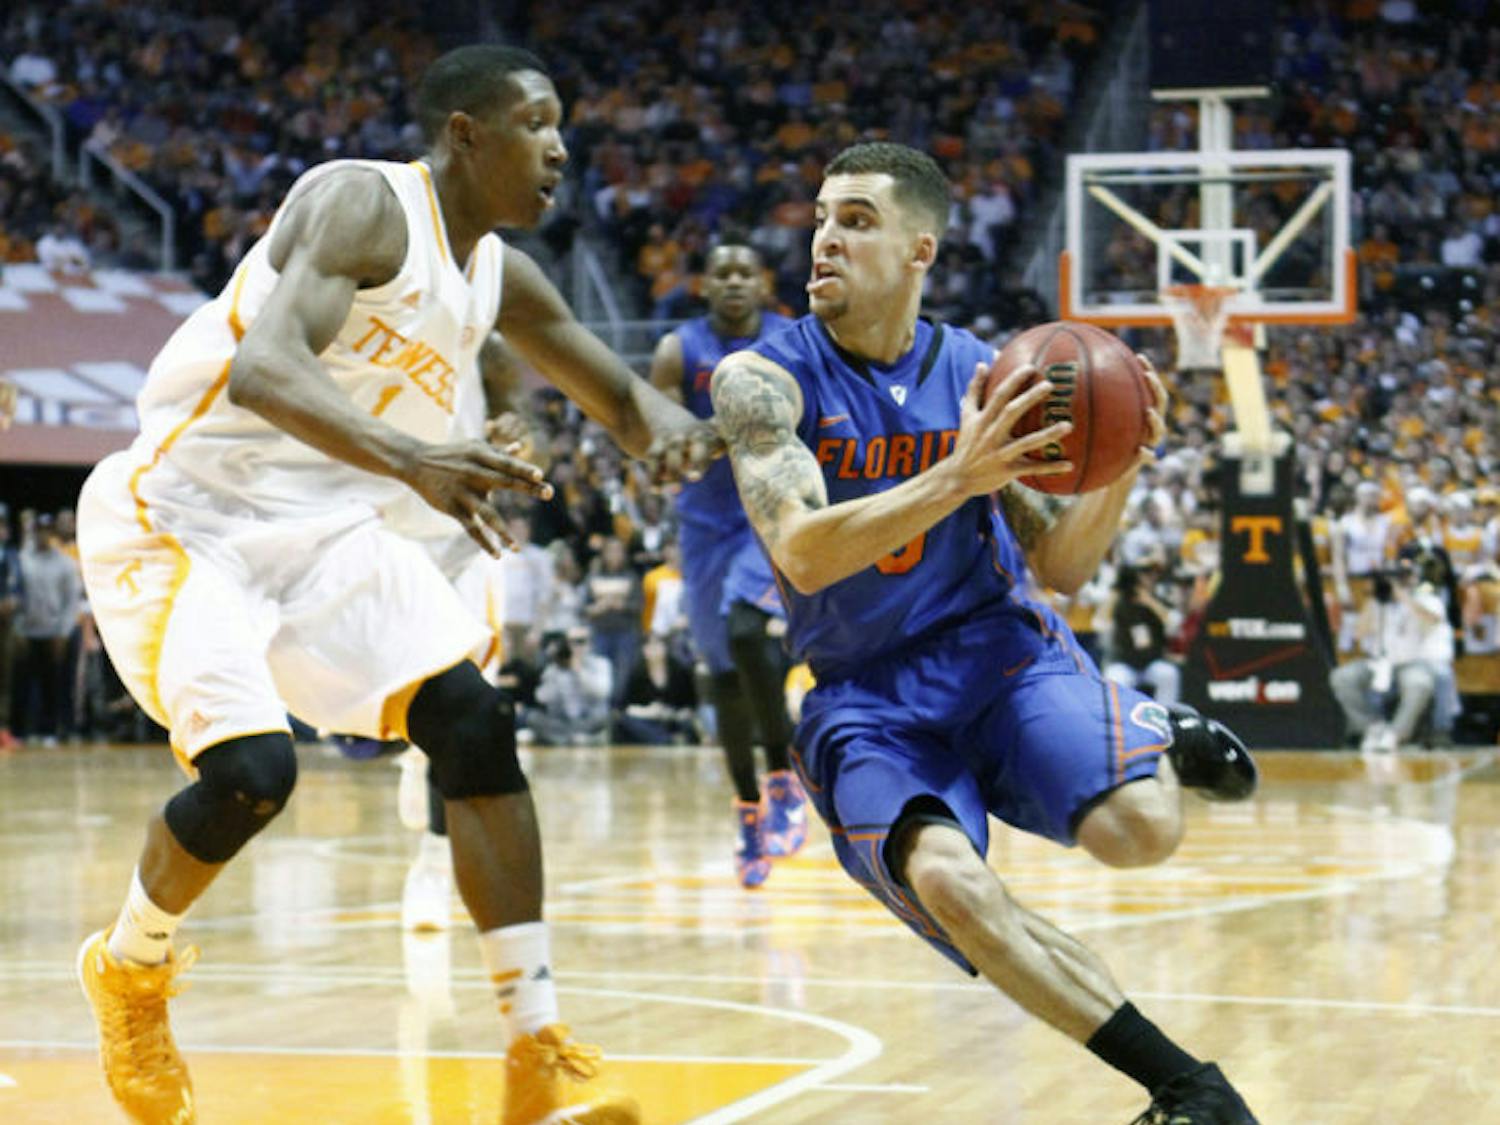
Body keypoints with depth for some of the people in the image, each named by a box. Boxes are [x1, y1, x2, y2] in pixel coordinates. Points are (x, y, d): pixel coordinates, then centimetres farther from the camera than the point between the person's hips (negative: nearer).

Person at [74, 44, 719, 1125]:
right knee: (251, 772, -22)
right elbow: (261, 367, -36)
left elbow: (617, 394, 16)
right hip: (181, 516, -7)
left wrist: (669, 427, -10)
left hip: (323, 526, 7)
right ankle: (130, 971, 10)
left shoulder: (501, 276, 5)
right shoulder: (363, 202, -20)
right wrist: (412, 459, -52)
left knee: (476, 726, -9)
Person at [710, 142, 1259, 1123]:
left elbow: (1060, 567, 7)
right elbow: (804, 554, -22)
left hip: (1002, 652, 2)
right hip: (867, 700, -1)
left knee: (1139, 831, -26)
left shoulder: (982, 374, 2)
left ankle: (1163, 741, 14)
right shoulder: (764, 379, -6)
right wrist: (961, 475, -32)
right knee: (946, 880, -32)